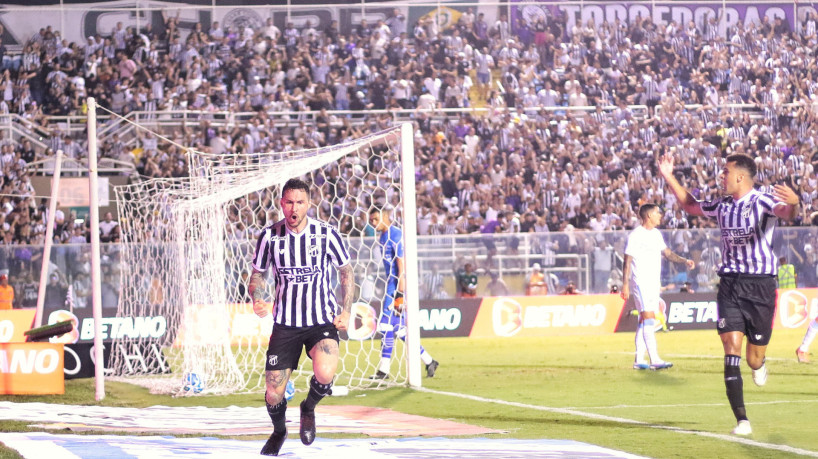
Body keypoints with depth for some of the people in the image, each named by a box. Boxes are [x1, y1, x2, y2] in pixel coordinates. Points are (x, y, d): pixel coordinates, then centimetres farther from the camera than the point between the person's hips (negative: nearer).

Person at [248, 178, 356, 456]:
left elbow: (346, 271, 6)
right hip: (285, 324, 2)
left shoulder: (326, 234, -8)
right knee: (273, 395, -2)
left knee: (324, 375, -29)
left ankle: (309, 408, 7)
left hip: (322, 320, -1)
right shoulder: (270, 236, -5)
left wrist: (346, 311, -4)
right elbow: (257, 274, 9)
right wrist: (257, 300, -12)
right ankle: (279, 431, 35)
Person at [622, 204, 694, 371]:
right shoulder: (635, 235, -9)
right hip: (640, 282, -8)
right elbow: (627, 260, -10)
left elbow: (668, 253, 22)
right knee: (649, 318, -16)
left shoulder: (656, 234, 15)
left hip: (654, 283, 8)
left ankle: (639, 360, 11)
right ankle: (654, 360, -22)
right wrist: (625, 285, -15)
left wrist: (684, 260, 6)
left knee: (644, 321, 8)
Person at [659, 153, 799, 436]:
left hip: (760, 285, -4)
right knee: (731, 346, -12)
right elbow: (691, 206, 30)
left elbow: (785, 213, -33)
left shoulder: (762, 201, -10)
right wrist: (669, 178, 25)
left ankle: (759, 365, 46)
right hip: (730, 285, 4)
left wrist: (793, 204, -56)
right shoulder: (722, 206, 10)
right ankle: (741, 420, -13)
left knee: (755, 359, 4)